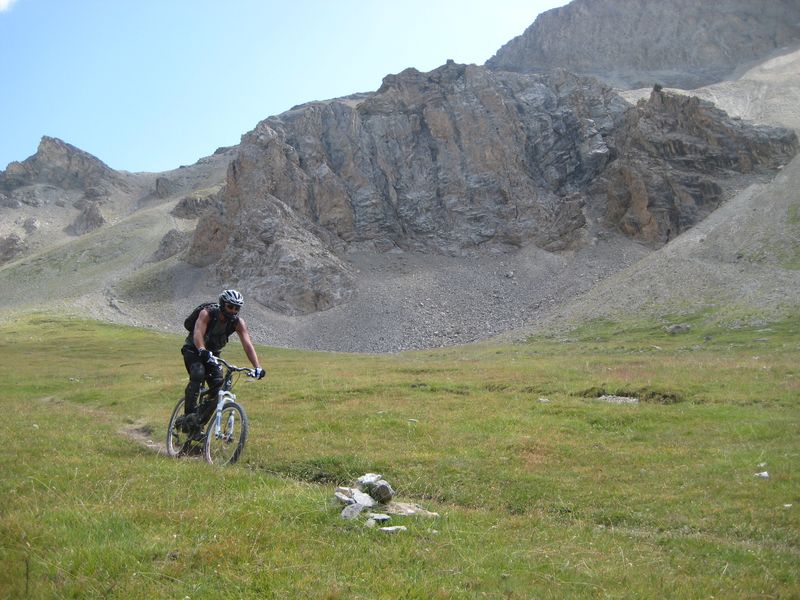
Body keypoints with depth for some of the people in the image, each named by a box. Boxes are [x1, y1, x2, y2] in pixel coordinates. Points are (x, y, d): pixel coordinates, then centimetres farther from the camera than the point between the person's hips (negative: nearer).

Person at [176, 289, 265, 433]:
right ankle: (189, 415, -29)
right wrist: (203, 351, -63)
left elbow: (247, 344, -27)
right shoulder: (207, 314, -28)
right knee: (198, 374, -34)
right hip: (193, 350, -4)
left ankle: (199, 424, 1)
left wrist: (257, 368, -40)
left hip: (212, 354, 4)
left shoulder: (238, 322, -18)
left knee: (218, 389, -12)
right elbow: (198, 334, -43)